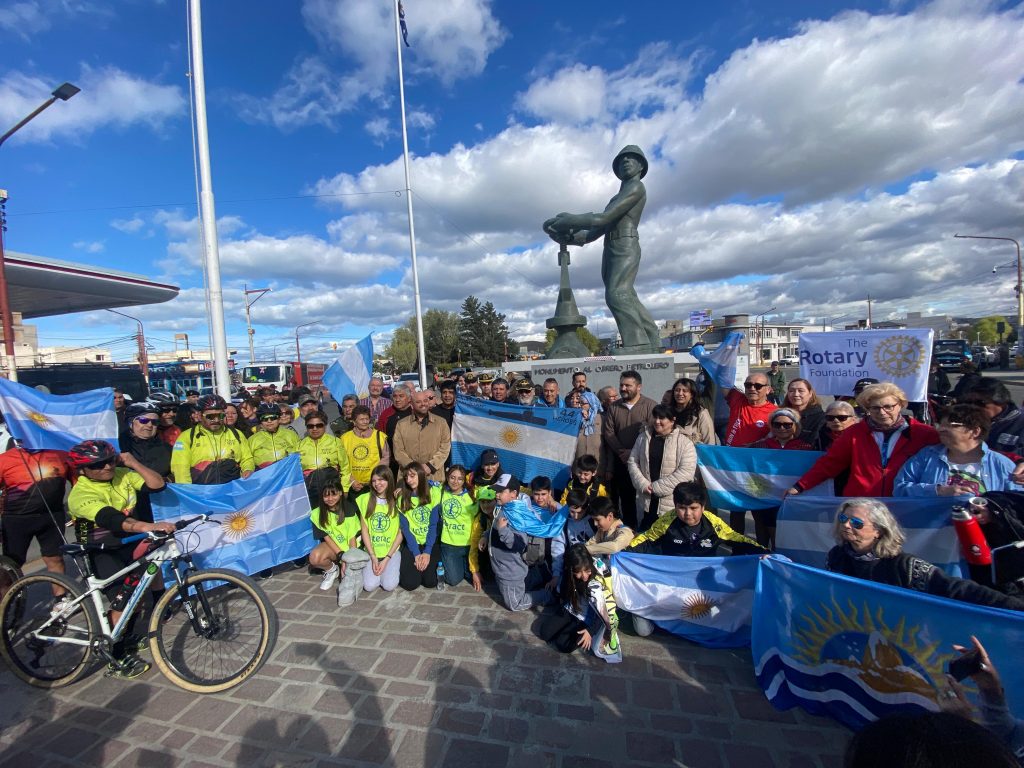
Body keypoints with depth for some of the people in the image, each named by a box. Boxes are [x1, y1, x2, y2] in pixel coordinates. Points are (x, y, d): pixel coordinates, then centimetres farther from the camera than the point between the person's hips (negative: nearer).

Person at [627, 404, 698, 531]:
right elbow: (633, 462, 6)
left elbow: (686, 472, -16)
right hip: (646, 501, 4)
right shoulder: (643, 437, 7)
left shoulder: (684, 442, -8)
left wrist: (656, 487, -16)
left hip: (672, 504, -4)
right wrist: (643, 485, -10)